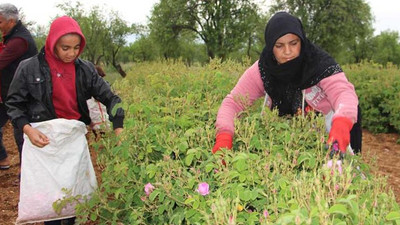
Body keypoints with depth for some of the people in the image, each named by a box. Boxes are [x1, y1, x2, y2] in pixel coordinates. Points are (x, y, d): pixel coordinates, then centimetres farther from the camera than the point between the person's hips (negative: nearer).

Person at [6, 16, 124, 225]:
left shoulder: (85, 69, -2)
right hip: (45, 139, -2)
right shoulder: (29, 68, -9)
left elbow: (109, 96, -3)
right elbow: (14, 103, -1)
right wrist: (27, 128, -19)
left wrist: (119, 127, -16)